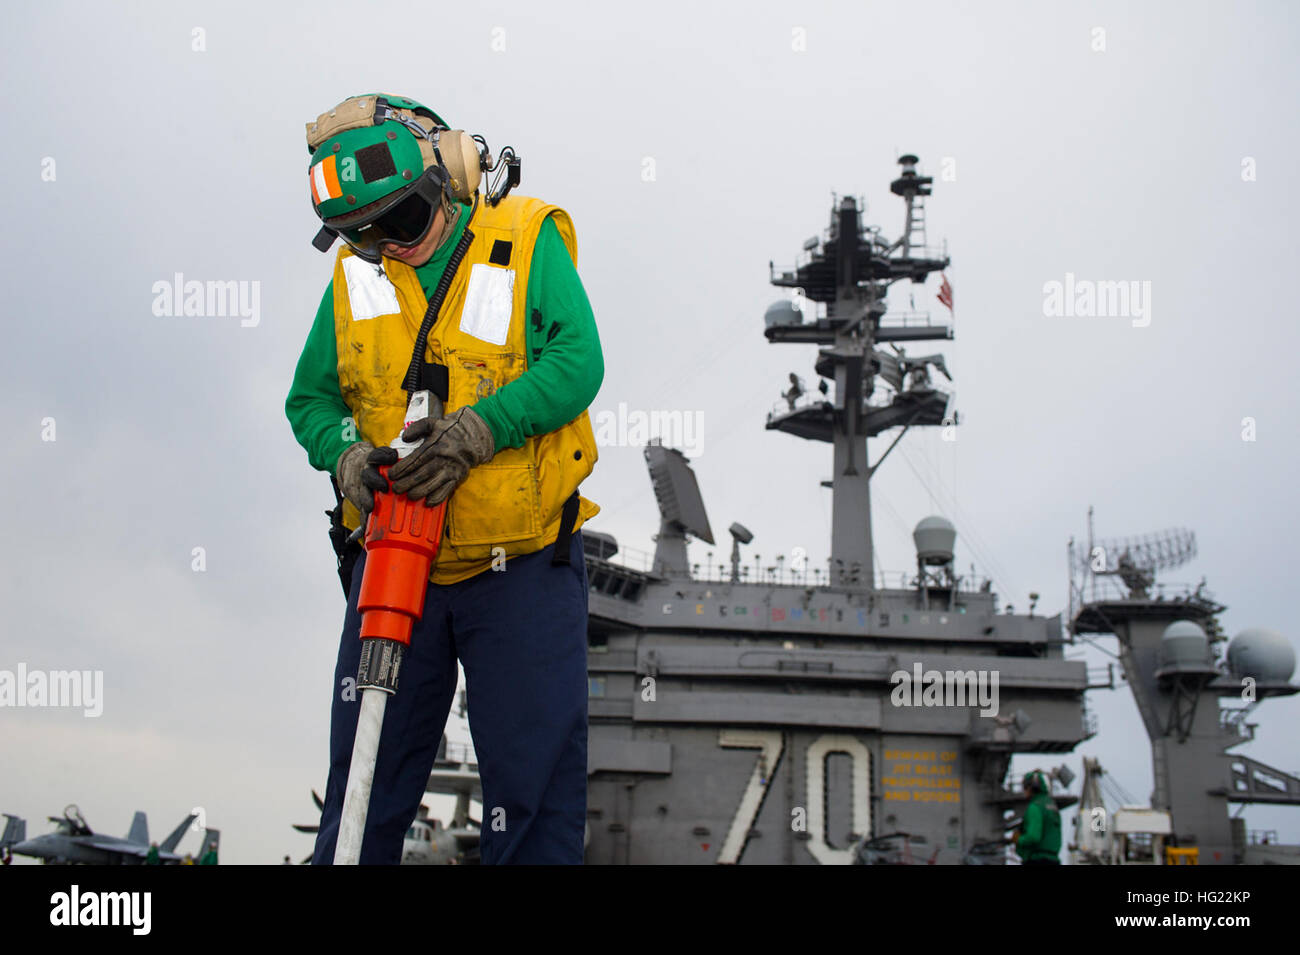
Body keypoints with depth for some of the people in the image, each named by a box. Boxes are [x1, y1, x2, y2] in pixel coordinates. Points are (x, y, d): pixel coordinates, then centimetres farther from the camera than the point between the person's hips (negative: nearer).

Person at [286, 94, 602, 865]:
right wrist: (345, 451, -11)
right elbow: (310, 398, 11)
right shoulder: (355, 277, 8)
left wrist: (478, 428, -25)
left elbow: (578, 361, -13)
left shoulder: (528, 239, -3)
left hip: (524, 568, -3)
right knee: (369, 769, 10)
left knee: (533, 766, 4)